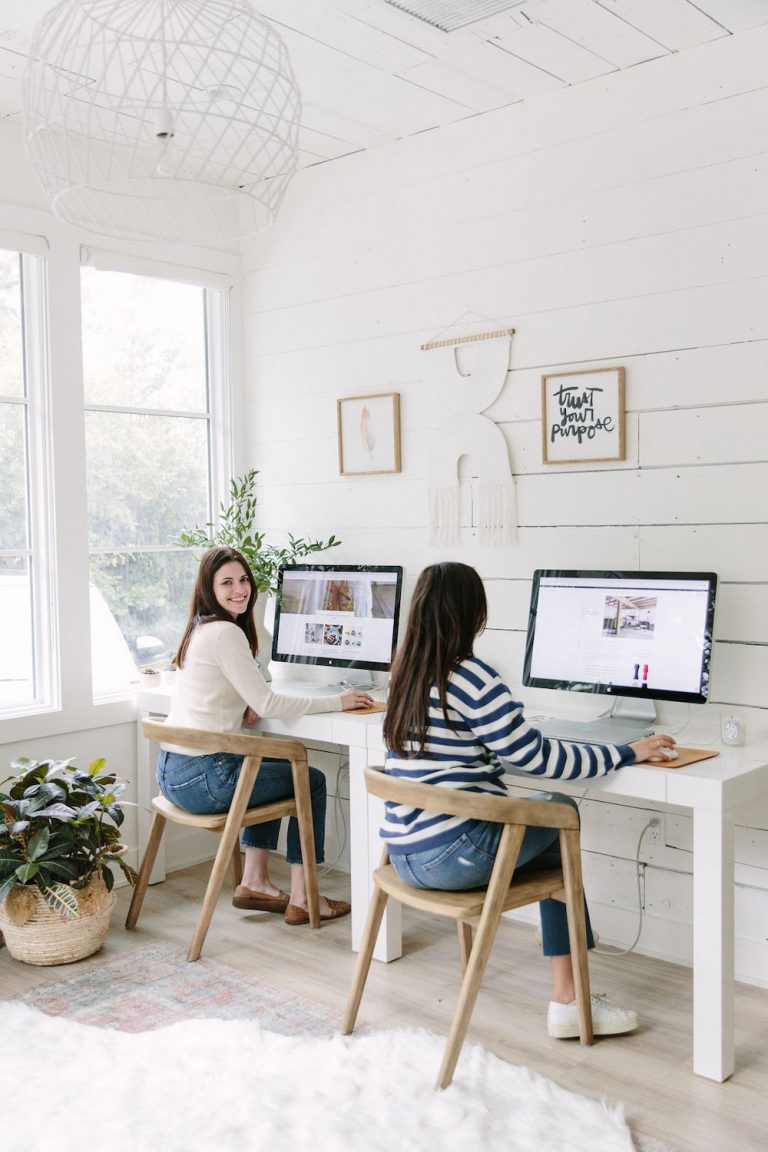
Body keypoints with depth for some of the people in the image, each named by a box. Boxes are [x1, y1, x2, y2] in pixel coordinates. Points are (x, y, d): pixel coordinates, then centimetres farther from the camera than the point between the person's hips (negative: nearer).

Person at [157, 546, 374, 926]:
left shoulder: (201, 629, 14)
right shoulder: (225, 632, -16)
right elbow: (268, 703, -17)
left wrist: (245, 711, -1)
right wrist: (337, 702, -8)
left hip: (172, 770, 9)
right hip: (200, 777, -9)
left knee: (277, 766, 31)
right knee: (312, 780, 9)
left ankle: (254, 882, 30)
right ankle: (300, 900, 16)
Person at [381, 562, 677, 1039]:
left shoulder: (406, 671, 9)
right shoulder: (471, 677, -16)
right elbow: (538, 757, -12)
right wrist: (625, 753, -2)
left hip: (405, 852, 8)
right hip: (451, 854, -8)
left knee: (552, 837, 20)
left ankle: (568, 997, 22)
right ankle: (567, 1001, 21)